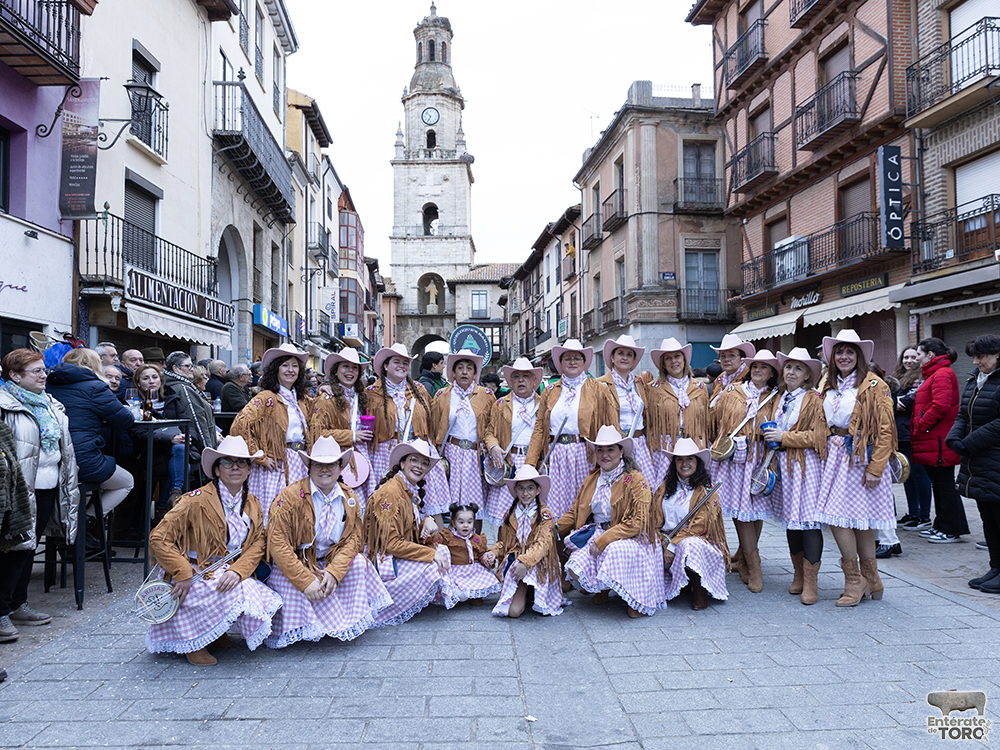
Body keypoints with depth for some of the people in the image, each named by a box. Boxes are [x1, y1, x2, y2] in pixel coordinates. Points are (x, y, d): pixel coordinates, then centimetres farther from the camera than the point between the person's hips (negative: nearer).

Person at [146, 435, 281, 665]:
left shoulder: (252, 504, 6)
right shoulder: (197, 501, -13)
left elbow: (258, 544, -1)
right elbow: (159, 538, -13)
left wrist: (237, 571, -20)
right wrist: (183, 575, -19)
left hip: (227, 575, 6)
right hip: (195, 576, -6)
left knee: (267, 603, -16)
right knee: (240, 595, -30)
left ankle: (216, 631, 11)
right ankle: (194, 640, -4)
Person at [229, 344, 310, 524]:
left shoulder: (302, 401, 13)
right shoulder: (266, 398, -8)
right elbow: (239, 427, -19)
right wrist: (261, 458, -15)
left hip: (299, 466, 6)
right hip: (276, 466, -6)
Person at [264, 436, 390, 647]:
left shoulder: (350, 499, -1)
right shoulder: (291, 495, -16)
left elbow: (353, 539, -2)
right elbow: (277, 544, -20)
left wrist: (334, 571, -21)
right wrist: (306, 581, -26)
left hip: (331, 564, 4)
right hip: (292, 567, -4)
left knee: (359, 562, -19)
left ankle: (353, 620, -5)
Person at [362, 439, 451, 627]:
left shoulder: (412, 491, 8)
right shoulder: (390, 492, -21)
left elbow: (414, 533, 14)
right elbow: (391, 544, -24)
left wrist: (428, 521, -9)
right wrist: (431, 554, -21)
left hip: (400, 555, 9)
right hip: (381, 563, -9)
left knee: (443, 551, 1)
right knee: (433, 567, -19)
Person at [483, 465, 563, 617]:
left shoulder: (545, 514, -1)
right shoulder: (510, 514, 14)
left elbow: (542, 544, -12)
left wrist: (525, 562, -28)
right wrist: (492, 552, -4)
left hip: (536, 564, -2)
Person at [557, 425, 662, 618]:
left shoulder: (636, 480, -9)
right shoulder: (592, 480, 10)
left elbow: (636, 523, -16)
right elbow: (575, 513, 16)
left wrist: (603, 541, -22)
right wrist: (555, 527, -2)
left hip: (629, 538, -4)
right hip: (596, 532, 5)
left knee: (615, 550, -38)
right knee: (575, 569, -21)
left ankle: (635, 599, -8)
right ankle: (601, 587, 14)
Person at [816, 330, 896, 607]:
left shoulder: (873, 386, -7)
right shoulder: (829, 387, 13)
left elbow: (885, 430, -11)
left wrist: (875, 468, -15)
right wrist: (827, 454, 8)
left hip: (861, 458, -6)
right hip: (835, 457, 6)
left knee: (849, 518, -7)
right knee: (857, 521, 8)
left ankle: (856, 581, 8)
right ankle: (871, 581, 19)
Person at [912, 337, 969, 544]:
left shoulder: (942, 374, -14)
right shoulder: (934, 374, 20)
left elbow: (940, 405, -25)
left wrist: (920, 427, -18)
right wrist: (918, 431, 16)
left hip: (939, 443, -11)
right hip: (933, 441, 11)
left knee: (944, 484, -3)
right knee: (938, 484, 15)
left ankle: (951, 530, 4)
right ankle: (941, 526, 23)